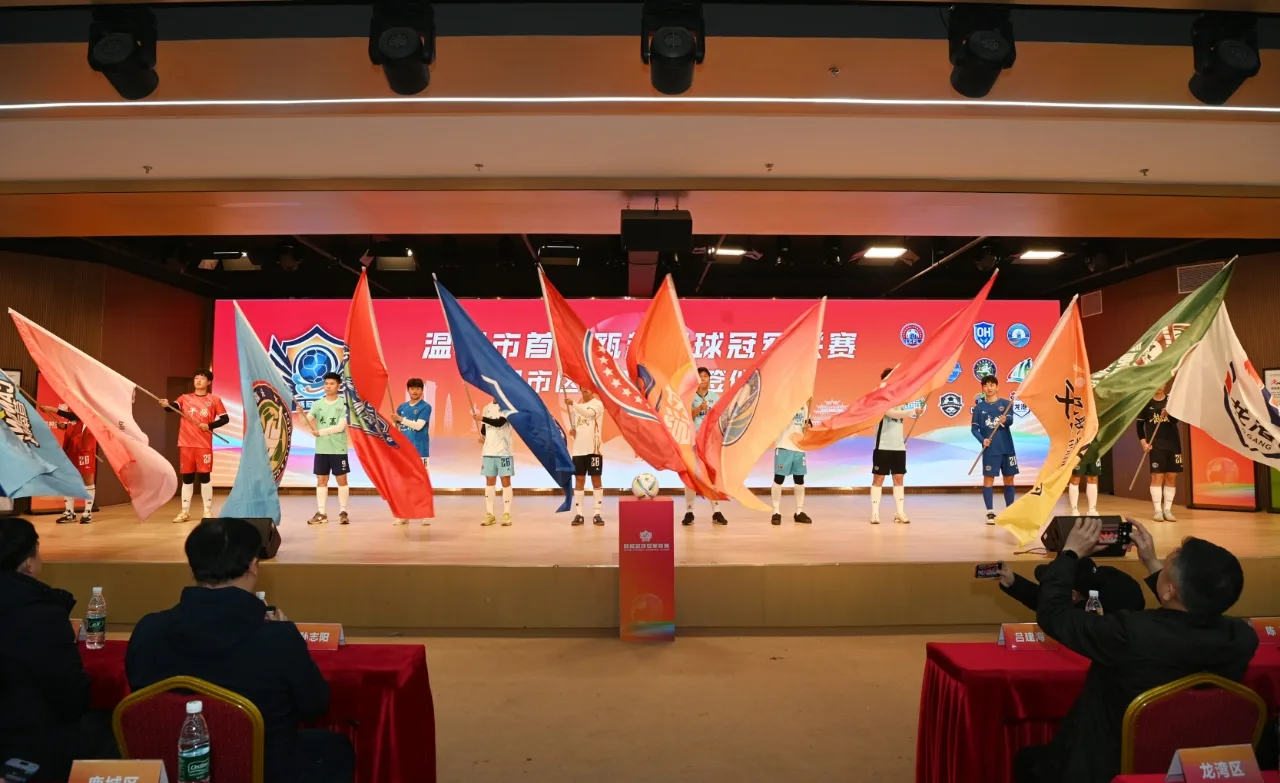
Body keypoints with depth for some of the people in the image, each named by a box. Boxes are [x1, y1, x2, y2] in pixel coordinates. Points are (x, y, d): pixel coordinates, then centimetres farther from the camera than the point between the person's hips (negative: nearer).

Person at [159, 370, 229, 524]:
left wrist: (210, 426, -11)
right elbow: (174, 406, -9)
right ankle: (185, 512, 15)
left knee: (205, 476, 0)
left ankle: (208, 511, 9)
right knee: (187, 477, 7)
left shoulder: (214, 399, 4)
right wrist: (166, 404, -31)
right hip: (185, 443, 2)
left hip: (204, 444, -2)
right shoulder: (185, 398, 10)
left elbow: (225, 418, 2)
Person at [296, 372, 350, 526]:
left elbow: (341, 427, -13)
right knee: (321, 480, 6)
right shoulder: (318, 404, 7)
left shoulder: (344, 404, -4)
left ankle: (343, 512, 9)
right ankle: (321, 513, 12)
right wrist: (302, 413, -23)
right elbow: (308, 421, -4)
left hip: (338, 449, -3)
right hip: (321, 449, 4)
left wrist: (320, 432, -16)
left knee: (342, 480, 2)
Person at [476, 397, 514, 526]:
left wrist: (482, 418, -21)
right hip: (488, 451, 5)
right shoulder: (487, 408, 14)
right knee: (489, 482, 6)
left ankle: (506, 515, 2)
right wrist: (482, 436, -2)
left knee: (505, 481, -1)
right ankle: (489, 514, 10)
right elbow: (484, 427, 18)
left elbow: (500, 422, -19)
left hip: (504, 451, -5)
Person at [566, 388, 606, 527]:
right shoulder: (577, 406, 14)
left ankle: (596, 514, 5)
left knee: (596, 479, 0)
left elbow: (589, 413, -26)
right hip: (578, 449, 5)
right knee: (579, 480, 5)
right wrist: (571, 430, -1)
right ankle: (578, 514, 8)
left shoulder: (598, 404, -4)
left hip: (593, 449, -5)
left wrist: (572, 403, -32)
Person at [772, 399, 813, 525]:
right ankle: (776, 512, 8)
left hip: (799, 448, 6)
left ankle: (799, 512, 21)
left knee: (799, 480, 11)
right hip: (784, 447, -6)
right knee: (778, 479, -1)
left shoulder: (804, 405, 13)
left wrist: (808, 426, -2)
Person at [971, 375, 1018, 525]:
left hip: (1007, 448, 1)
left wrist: (1004, 420, -37)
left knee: (1009, 479, 9)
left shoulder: (1005, 404, 2)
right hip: (990, 449, -1)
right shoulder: (979, 407, 2)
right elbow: (974, 428, 0)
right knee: (988, 479, -3)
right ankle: (990, 513, 2)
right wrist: (982, 440, -18)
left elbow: (1010, 421, -14)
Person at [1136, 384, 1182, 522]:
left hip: (1173, 444, 2)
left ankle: (1167, 510, 12)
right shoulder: (1146, 403, 1)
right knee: (1157, 476, -5)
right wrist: (1143, 442, -7)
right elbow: (1140, 425, 4)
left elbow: (1176, 419, -11)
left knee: (1171, 477, 4)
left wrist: (1169, 413, -33)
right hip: (1156, 445, -2)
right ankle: (1158, 510, 0)